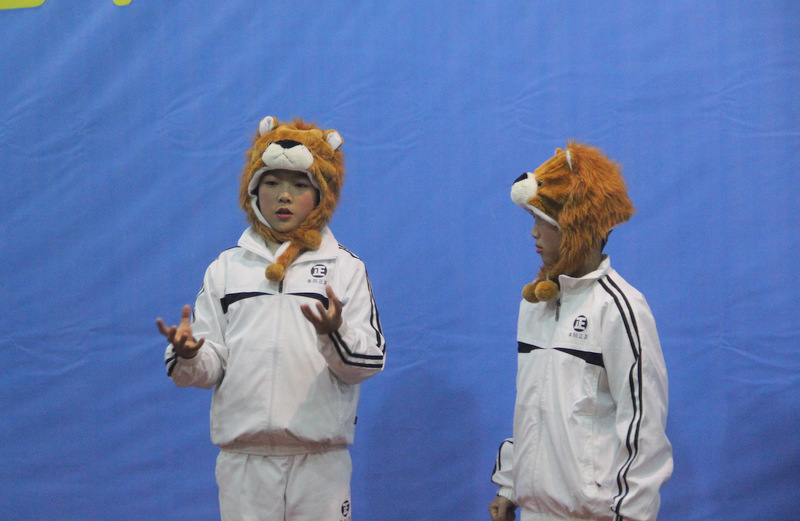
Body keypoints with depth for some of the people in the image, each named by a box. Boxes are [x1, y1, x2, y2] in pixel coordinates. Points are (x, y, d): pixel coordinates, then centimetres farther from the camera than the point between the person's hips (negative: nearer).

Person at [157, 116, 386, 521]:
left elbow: (370, 360, -2)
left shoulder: (345, 267, 7)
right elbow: (211, 365, 7)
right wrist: (188, 356, -14)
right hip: (242, 456, 1)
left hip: (320, 457, -1)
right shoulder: (226, 267, 11)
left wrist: (335, 333, -20)